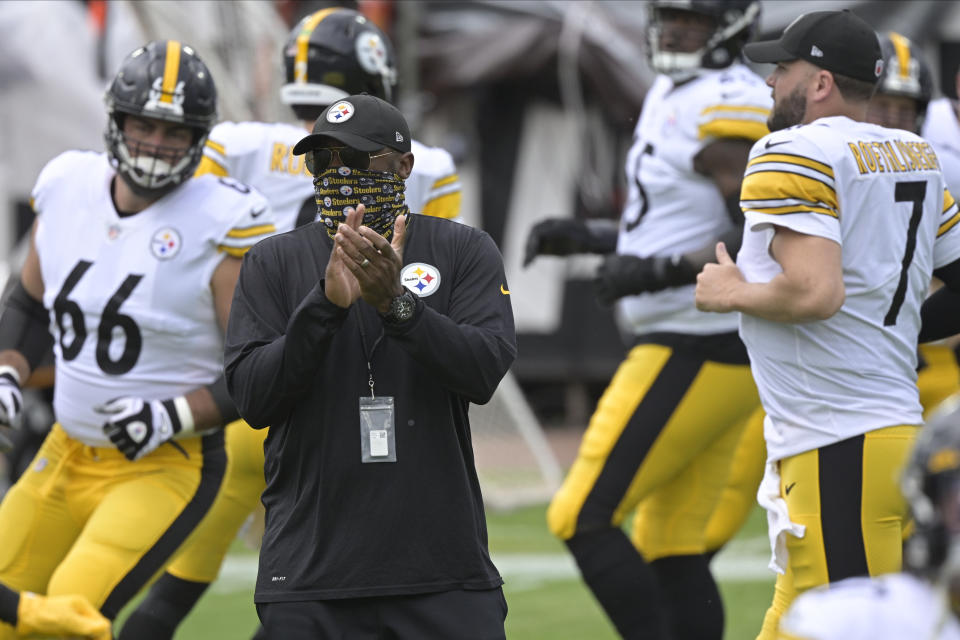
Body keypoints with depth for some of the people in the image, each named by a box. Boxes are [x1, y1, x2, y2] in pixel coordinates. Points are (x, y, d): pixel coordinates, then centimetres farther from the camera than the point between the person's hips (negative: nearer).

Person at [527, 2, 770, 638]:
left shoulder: (724, 109, -17)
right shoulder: (675, 95, 15)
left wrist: (659, 272, -24)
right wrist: (588, 238, 19)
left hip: (700, 354, -10)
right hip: (705, 348, 10)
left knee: (584, 518, -7)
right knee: (673, 550, 10)